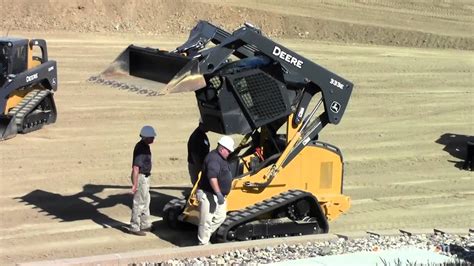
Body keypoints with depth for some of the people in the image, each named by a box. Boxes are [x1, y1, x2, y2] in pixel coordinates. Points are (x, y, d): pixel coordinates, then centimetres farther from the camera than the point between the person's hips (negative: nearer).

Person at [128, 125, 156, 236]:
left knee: (146, 202, 19)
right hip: (140, 177, -10)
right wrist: (135, 184, -27)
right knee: (139, 203, -2)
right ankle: (134, 227, 6)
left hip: (145, 177, 10)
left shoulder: (145, 146, 8)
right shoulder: (140, 148, -23)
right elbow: (135, 168, -26)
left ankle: (145, 225, 30)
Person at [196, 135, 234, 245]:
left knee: (220, 217, 16)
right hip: (208, 195, -11)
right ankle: (203, 244, 4)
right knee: (207, 221, -4)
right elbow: (212, 177, -32)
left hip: (218, 195, 11)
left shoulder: (220, 158, 14)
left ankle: (205, 236, 25)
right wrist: (219, 193, -34)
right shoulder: (213, 158, -21)